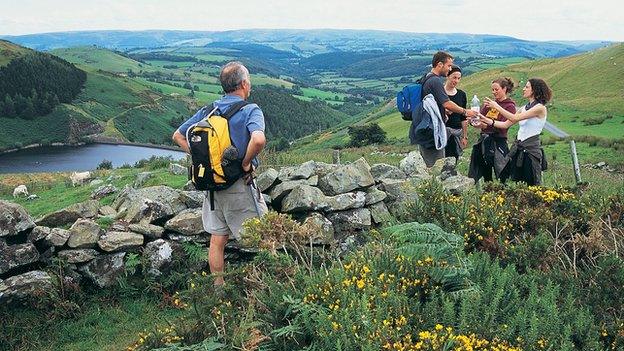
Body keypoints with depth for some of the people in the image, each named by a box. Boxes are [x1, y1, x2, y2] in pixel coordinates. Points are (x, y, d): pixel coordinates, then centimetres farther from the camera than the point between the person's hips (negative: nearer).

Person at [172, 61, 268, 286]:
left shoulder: (207, 111, 6)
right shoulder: (250, 110, -13)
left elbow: (178, 136, 13)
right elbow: (258, 140, -33)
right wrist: (246, 163, -17)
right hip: (239, 185, -6)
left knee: (217, 239, 15)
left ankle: (218, 287, 26)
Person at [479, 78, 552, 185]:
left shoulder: (540, 108, -10)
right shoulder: (524, 108, 14)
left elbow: (515, 118, -18)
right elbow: (506, 124, 12)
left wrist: (497, 106, -13)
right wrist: (487, 120, 2)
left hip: (531, 148, -7)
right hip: (518, 147, 8)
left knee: (532, 184, -1)